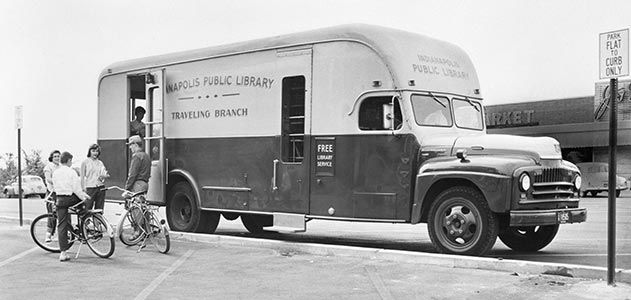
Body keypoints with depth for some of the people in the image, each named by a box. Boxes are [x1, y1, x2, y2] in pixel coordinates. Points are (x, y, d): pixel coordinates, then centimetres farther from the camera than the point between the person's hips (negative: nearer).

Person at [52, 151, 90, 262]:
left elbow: (55, 187, 17)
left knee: (61, 226, 3)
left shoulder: (55, 173, 7)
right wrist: (83, 196, 3)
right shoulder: (71, 172, -8)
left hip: (60, 199, 4)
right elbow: (76, 188, -12)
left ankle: (63, 253, 0)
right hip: (71, 199, -4)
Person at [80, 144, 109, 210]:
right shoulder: (85, 162, 2)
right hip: (90, 188, -4)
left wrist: (105, 176, -16)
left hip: (100, 188, 4)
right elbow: (82, 177, 0)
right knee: (87, 208, -7)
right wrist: (83, 188, -9)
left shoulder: (100, 163, 13)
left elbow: (105, 174, 8)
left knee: (99, 209, 5)